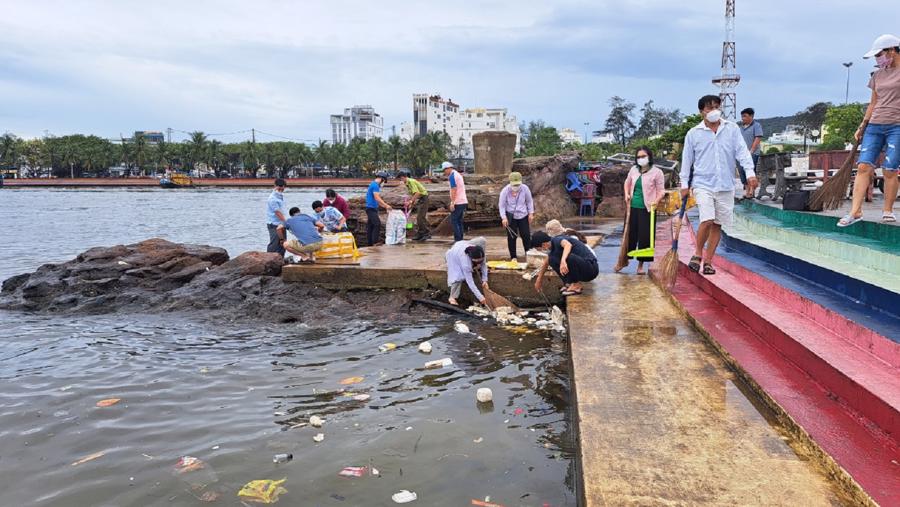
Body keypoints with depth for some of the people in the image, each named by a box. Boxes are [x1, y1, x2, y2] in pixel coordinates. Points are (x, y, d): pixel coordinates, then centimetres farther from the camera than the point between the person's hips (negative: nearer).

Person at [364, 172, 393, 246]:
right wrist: (386, 205, -19)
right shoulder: (375, 185, -13)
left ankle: (369, 243, 13)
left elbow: (377, 199, 23)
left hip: (371, 208, 10)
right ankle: (375, 242, -15)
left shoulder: (373, 184, 19)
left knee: (370, 226, 10)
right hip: (371, 208, -10)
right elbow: (377, 198, -21)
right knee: (377, 224, -15)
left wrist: (385, 206, 20)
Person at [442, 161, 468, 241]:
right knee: (459, 221, 10)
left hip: (458, 203, -9)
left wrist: (452, 203, -19)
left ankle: (458, 239, -11)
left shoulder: (452, 176, -9)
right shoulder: (458, 174, 20)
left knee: (454, 220, -7)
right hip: (463, 201, 9)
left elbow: (454, 190, -17)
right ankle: (460, 239, 10)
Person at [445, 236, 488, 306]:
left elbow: (483, 264, -13)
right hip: (453, 256, -5)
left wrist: (484, 280, -21)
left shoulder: (479, 254, -33)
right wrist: (480, 297, -42)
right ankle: (452, 297, -8)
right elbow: (470, 282, -41)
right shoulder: (466, 263, -44)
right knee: (458, 277, -21)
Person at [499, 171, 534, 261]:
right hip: (510, 217, -1)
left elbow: (529, 201, 5)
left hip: (523, 216, 1)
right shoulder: (505, 191, -13)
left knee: (526, 235, 2)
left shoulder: (525, 188, -9)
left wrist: (531, 213, 1)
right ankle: (513, 257, 13)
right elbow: (502, 205, -7)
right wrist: (504, 218, -15)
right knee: (511, 237, 1)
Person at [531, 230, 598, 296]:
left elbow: (568, 245, -41)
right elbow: (546, 262, 27)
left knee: (568, 256, -33)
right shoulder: (553, 247, 10)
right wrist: (539, 279, 38)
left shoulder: (557, 240, -17)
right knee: (552, 259, 5)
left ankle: (577, 285, -13)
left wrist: (563, 261, -55)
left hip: (591, 268, -9)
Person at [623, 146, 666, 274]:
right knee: (630, 234, 10)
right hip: (633, 207, 4)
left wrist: (656, 201, -23)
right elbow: (627, 182, 26)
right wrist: (627, 194, 9)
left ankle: (641, 264, 10)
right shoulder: (634, 169, 9)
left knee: (644, 236, -1)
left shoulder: (657, 172, -5)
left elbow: (661, 191, -5)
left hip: (647, 209, -4)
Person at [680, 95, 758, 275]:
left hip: (725, 186, 3)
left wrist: (750, 172, -13)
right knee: (707, 220, -18)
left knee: (718, 224, 5)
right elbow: (687, 159, 6)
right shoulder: (693, 134, 3)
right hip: (703, 184, -3)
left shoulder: (732, 129, 7)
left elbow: (742, 151, 0)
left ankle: (708, 261, 15)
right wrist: (684, 184, 5)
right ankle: (698, 254, 3)